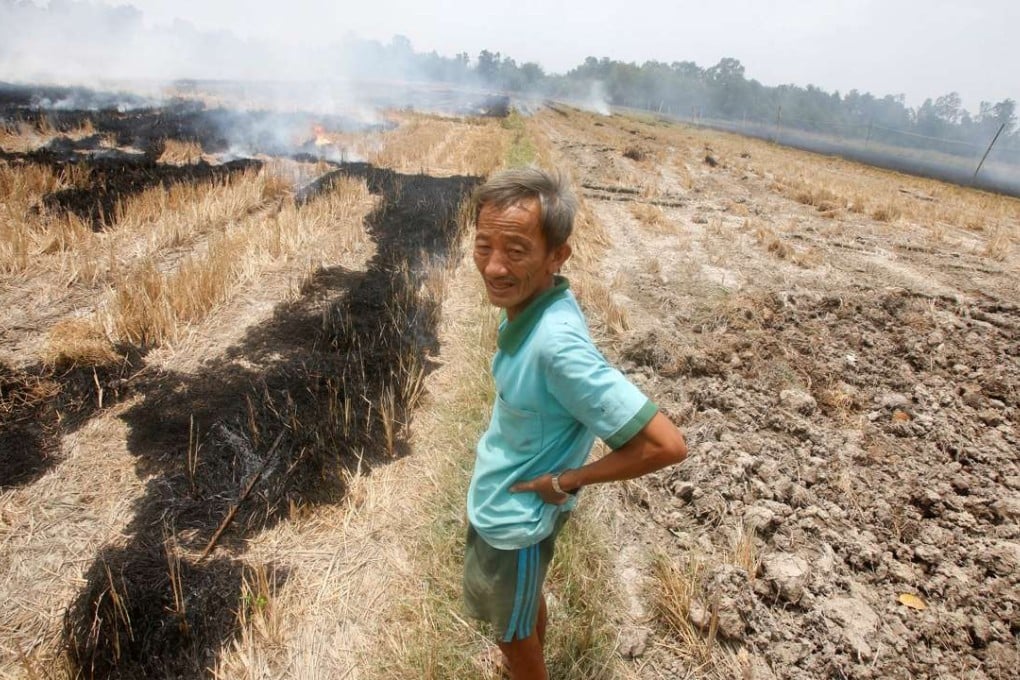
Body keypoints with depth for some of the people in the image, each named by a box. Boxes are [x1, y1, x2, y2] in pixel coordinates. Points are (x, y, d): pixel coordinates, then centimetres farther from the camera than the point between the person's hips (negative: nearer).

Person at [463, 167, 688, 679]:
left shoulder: (556, 342, -37)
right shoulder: (525, 301, -11)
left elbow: (666, 445, -34)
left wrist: (566, 481, -23)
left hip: (513, 518, -8)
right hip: (498, 498, 8)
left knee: (512, 628, 21)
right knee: (524, 603, 32)